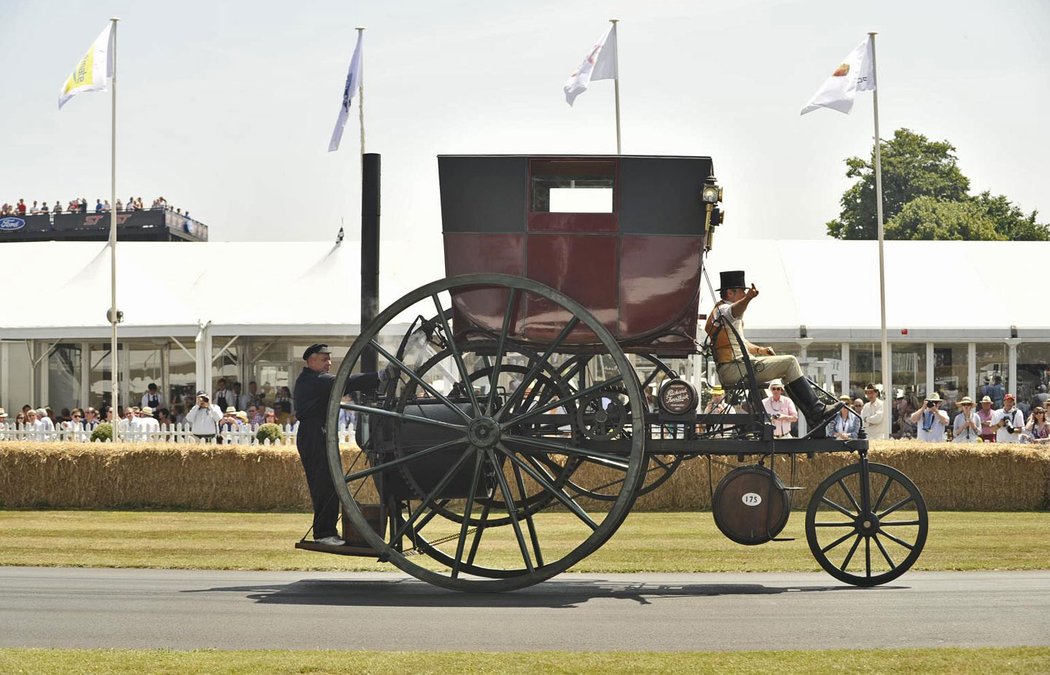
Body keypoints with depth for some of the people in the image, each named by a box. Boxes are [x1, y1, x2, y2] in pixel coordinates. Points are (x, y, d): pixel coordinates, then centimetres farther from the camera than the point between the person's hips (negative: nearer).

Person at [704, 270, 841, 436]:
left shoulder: (716, 312, 23)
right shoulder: (724, 310, -11)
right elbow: (736, 310, -39)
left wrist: (758, 350, 15)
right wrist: (748, 298, -60)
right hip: (736, 368, -11)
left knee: (787, 368, 19)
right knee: (790, 362, -12)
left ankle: (813, 419, 15)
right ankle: (817, 412, -11)